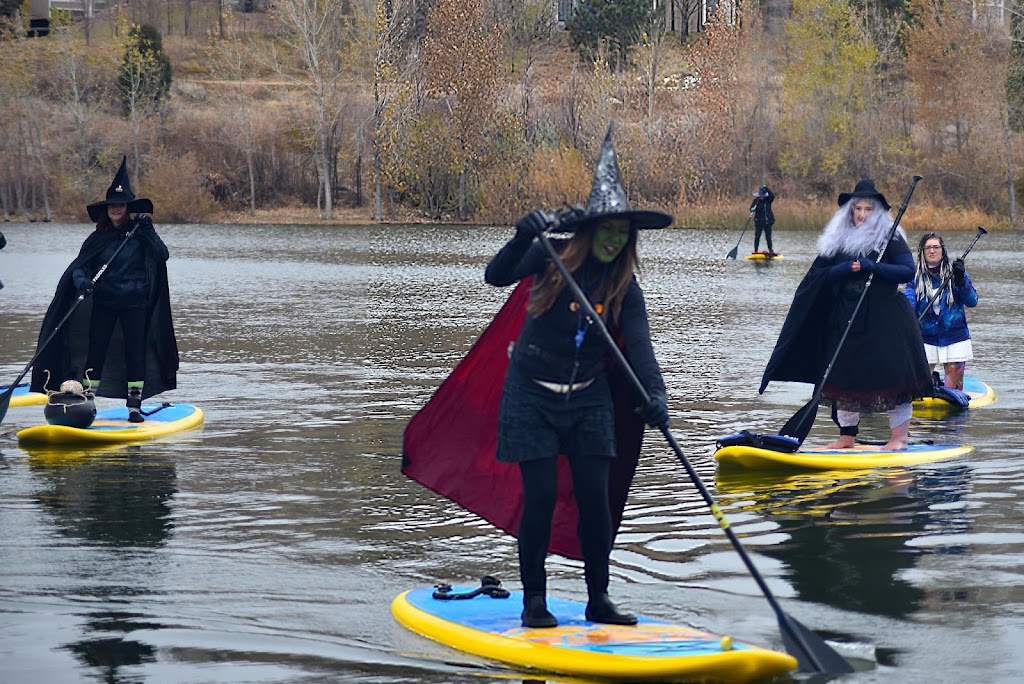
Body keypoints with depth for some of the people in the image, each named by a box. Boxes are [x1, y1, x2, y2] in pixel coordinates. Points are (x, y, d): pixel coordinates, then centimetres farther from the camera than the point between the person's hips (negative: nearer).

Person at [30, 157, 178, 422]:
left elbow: (162, 255, -12)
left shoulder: (139, 233, 0)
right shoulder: (98, 238, 4)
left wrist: (148, 231, -22)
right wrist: (82, 281, -25)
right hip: (103, 303, 2)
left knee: (135, 352, -1)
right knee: (95, 350, -1)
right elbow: (79, 265, -4)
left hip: (135, 303, -1)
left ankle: (135, 405, 7)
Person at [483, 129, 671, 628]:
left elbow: (639, 344, -14)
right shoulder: (553, 256, -8)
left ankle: (598, 600, 13)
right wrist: (523, 238, -37)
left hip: (588, 399, 3)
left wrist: (655, 395, -31)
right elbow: (496, 277, -19)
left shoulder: (623, 287, -3)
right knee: (541, 497, -7)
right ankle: (533, 600, 7)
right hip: (532, 394, -3)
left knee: (594, 497, 0)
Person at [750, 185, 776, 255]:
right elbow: (751, 208, -9)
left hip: (767, 221, 2)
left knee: (768, 237, 7)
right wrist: (752, 209, -34)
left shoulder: (768, 200, 0)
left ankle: (771, 251, 15)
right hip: (759, 221, -2)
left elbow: (772, 195, -19)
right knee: (757, 237, -4)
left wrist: (766, 188, -26)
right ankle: (755, 251, 0)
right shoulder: (756, 200, -3)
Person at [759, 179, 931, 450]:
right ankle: (847, 436, 16)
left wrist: (872, 267, -19)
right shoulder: (838, 240, 10)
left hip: (885, 321, -4)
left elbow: (908, 271, -11)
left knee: (892, 376, -5)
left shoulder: (891, 238, -2)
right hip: (846, 321, 5)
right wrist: (846, 269, -12)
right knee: (845, 378, 6)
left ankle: (899, 438, 1)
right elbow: (817, 275, 5)